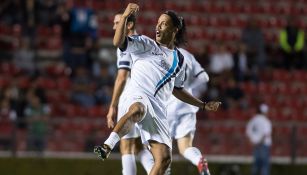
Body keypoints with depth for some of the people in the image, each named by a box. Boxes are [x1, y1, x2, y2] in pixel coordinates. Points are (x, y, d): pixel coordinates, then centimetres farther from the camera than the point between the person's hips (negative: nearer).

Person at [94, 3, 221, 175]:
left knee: (164, 158, -8)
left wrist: (203, 105, 36)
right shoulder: (146, 44, 11)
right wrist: (125, 16, -18)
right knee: (137, 111, -44)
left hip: (158, 108, 5)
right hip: (138, 98, -5)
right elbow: (119, 42, -5)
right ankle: (107, 146, -53)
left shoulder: (179, 59, 25)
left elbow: (177, 90, 36)